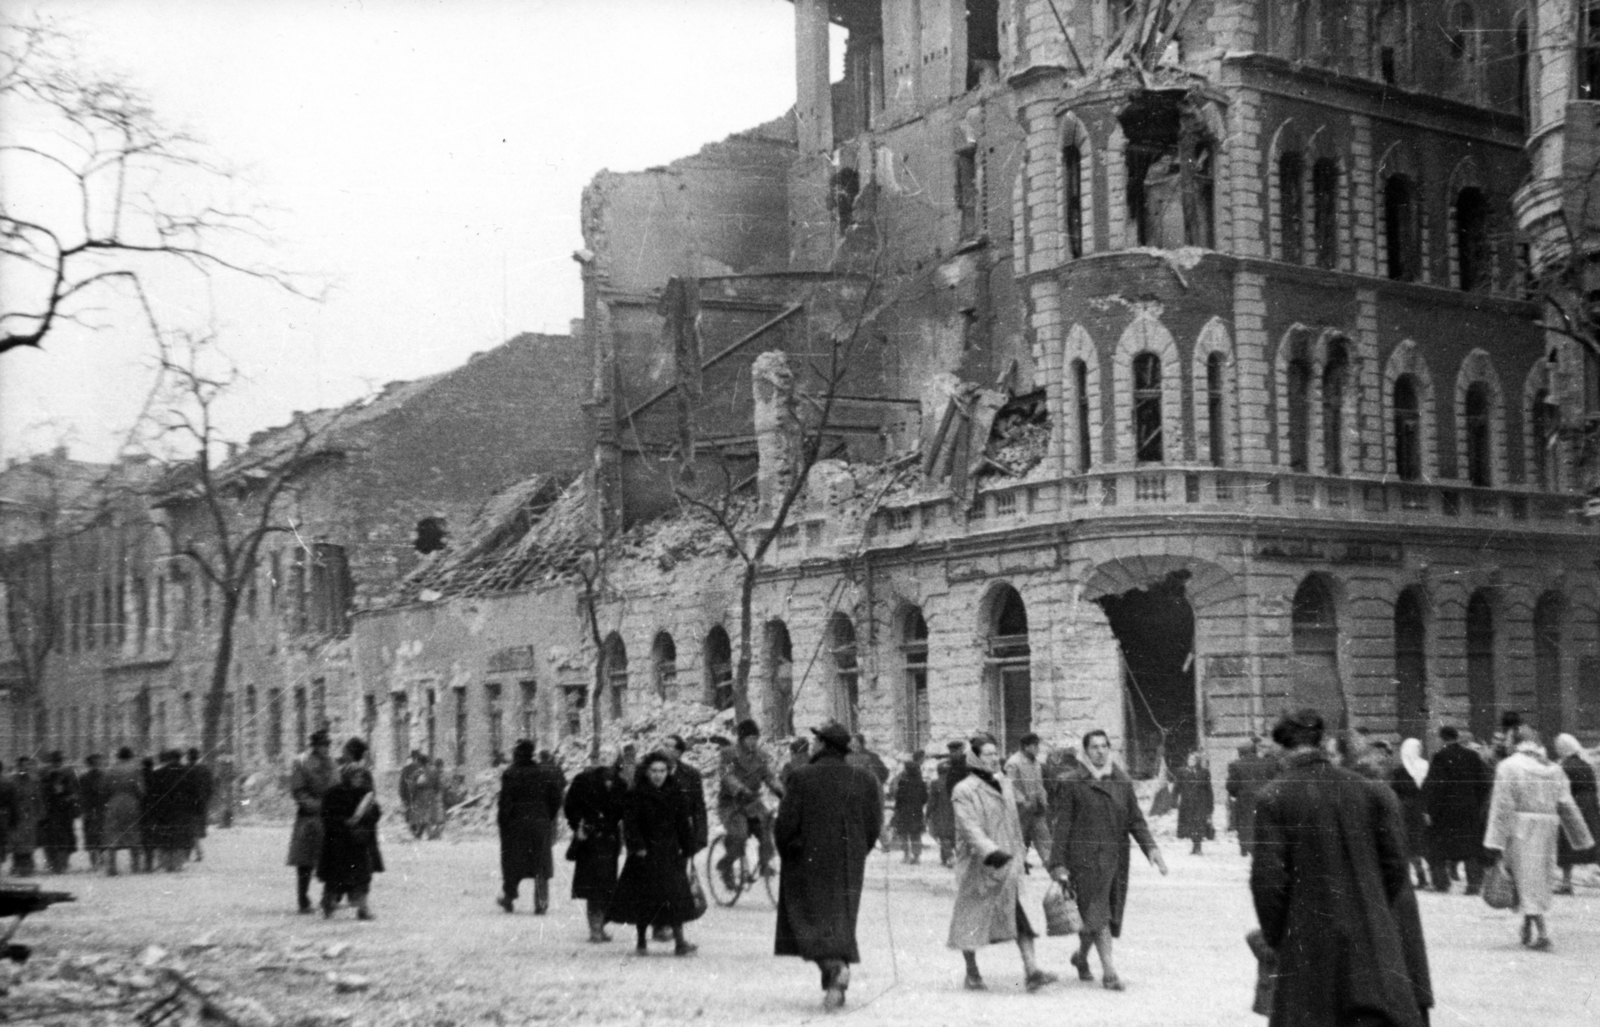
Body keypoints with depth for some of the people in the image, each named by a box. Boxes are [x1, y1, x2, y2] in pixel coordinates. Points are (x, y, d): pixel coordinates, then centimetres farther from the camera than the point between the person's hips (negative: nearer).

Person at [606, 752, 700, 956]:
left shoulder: (675, 796, 10)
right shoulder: (635, 796, -3)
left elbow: (683, 825, 13)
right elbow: (630, 824, -8)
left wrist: (685, 848, 7)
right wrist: (638, 846, -17)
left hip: (671, 854, 3)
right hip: (646, 853, -3)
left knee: (676, 896, -5)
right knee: (643, 897, 2)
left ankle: (679, 942, -8)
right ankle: (642, 941, 15)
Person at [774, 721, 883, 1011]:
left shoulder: (802, 778, -11)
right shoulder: (864, 780, 1)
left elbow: (786, 824, -10)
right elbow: (875, 825, 2)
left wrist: (789, 852, 8)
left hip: (809, 862, -4)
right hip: (849, 866, 4)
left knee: (811, 919, 0)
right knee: (841, 920, 12)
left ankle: (833, 964, -25)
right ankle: (835, 988, 11)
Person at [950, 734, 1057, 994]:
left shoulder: (1005, 784, 12)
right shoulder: (964, 791, -10)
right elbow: (970, 828, -21)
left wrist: (1020, 850, 25)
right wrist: (991, 852, -33)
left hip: (1008, 862, 5)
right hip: (977, 865, -5)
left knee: (1020, 915, -8)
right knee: (973, 919, 7)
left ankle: (1031, 971, -14)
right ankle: (971, 973, 22)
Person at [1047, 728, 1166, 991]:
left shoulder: (1123, 782, 9)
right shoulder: (1075, 784, -2)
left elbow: (1135, 820, 10)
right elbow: (1063, 825, -1)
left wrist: (1150, 847, -6)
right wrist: (1058, 863, -5)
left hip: (1116, 858, 4)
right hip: (1085, 858, -4)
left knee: (1110, 914, 11)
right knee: (1096, 913, -11)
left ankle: (1081, 956, 34)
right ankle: (1109, 971, -10)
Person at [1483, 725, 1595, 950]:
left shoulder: (1508, 767, -7)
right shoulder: (1554, 770, 8)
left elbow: (1501, 807, -12)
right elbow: (1567, 807, 8)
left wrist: (1495, 842, -13)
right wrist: (1582, 838, 15)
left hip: (1519, 831, -5)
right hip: (1547, 829, 5)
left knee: (1528, 881, -2)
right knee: (1539, 878, 16)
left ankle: (1542, 933, -11)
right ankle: (1528, 930, 23)